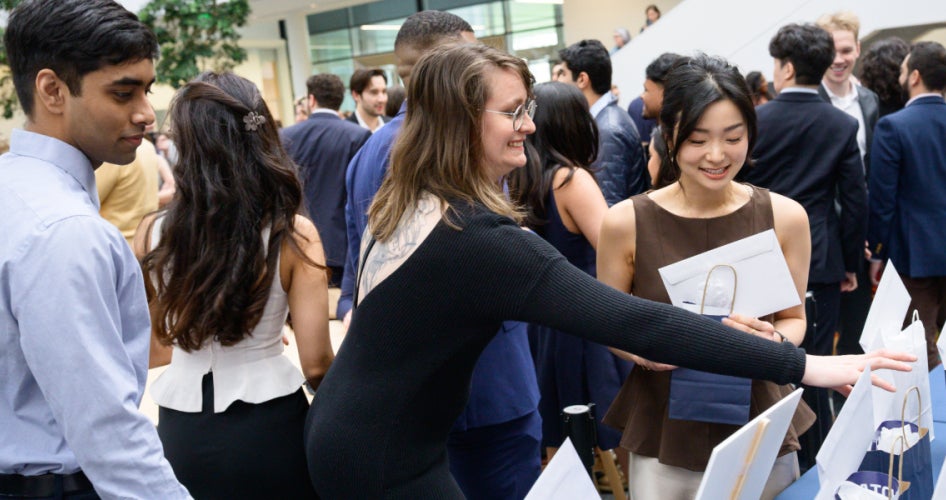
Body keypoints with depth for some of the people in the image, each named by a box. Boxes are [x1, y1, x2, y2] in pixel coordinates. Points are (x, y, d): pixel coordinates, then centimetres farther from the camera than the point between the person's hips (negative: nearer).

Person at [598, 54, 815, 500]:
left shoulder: (785, 216, -6)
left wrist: (775, 342, -17)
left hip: (761, 427, 2)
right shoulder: (625, 222, -11)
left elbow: (794, 318, 6)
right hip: (666, 433, -1)